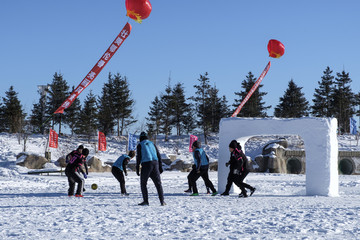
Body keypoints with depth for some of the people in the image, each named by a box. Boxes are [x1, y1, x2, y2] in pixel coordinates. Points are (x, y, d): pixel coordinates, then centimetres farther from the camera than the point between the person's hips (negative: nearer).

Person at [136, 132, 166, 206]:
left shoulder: (140, 145, 5)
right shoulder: (152, 144, 17)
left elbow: (138, 157, -2)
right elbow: (159, 155, 14)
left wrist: (137, 168, 0)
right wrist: (160, 167, 16)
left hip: (146, 165, -4)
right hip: (155, 163, 4)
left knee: (143, 184, 9)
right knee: (158, 183, 6)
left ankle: (146, 201, 4)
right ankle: (162, 201, -2)